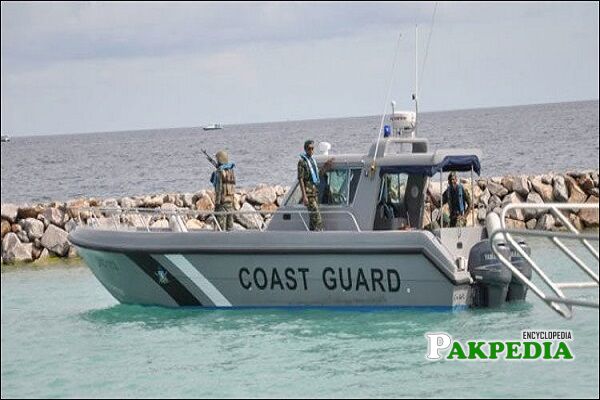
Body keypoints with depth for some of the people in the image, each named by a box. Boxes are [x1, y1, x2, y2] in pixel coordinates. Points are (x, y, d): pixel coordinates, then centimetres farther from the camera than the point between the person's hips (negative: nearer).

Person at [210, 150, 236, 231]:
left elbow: (219, 188, -16)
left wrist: (216, 203, -15)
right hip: (230, 200, 8)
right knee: (229, 221, 9)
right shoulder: (231, 170, 12)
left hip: (222, 200, -8)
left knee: (221, 220, -6)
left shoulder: (219, 172, -12)